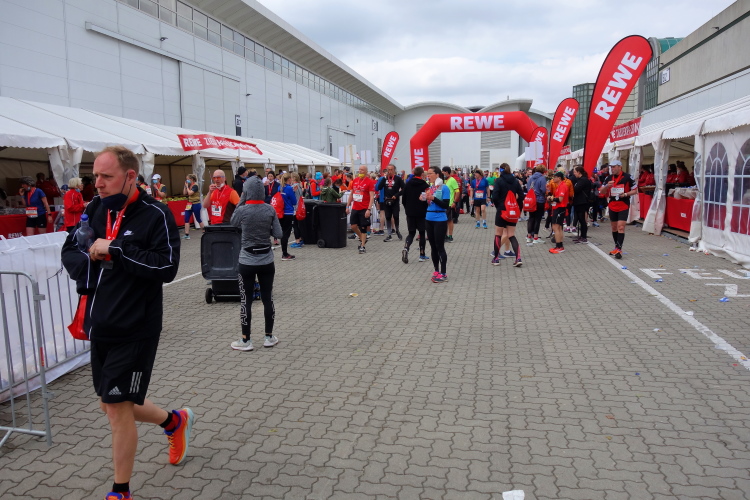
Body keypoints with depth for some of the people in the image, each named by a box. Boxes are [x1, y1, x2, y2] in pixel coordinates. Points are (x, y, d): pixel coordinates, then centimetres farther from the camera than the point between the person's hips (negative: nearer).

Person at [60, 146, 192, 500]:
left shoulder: (155, 215, -13)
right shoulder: (95, 210, 6)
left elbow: (167, 267, -21)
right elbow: (69, 252, 12)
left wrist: (115, 250, -23)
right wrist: (91, 262, -9)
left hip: (134, 331, -7)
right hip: (99, 327, 7)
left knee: (117, 408, 1)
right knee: (111, 405, 18)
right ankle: (175, 421, 44)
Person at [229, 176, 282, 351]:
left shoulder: (242, 210, -12)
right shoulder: (270, 209, -4)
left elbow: (233, 223, 10)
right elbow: (278, 234, -2)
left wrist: (241, 202, 7)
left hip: (247, 261, -3)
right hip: (266, 260, 3)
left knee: (246, 301, 6)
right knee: (267, 299, 11)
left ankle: (246, 340, 12)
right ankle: (269, 337, 20)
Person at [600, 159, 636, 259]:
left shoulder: (627, 177, -6)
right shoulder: (609, 178, 7)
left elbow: (635, 190, -1)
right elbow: (602, 191, 7)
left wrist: (626, 194, -19)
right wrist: (607, 185, -13)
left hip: (624, 206, -5)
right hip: (612, 206, 5)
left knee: (621, 227, -13)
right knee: (614, 227, 12)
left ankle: (619, 250, -15)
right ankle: (617, 247, 25)